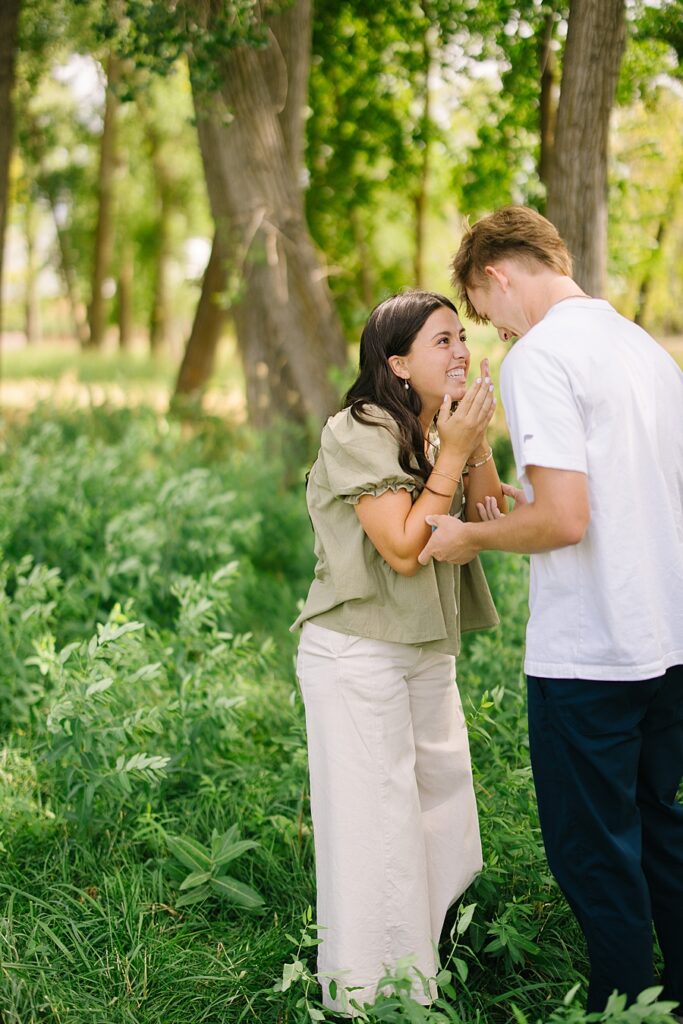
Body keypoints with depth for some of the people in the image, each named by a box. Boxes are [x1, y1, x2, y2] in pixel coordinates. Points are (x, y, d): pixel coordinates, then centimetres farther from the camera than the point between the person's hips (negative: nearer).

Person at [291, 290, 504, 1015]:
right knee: (377, 829, -2)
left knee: (444, 815, 13)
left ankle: (425, 974, 29)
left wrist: (477, 442, -9)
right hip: (358, 657, -8)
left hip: (428, 653, 8)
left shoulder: (442, 432, 9)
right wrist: (454, 450, -20)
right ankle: (367, 998, 13)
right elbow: (404, 548, -21)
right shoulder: (360, 433, -16)